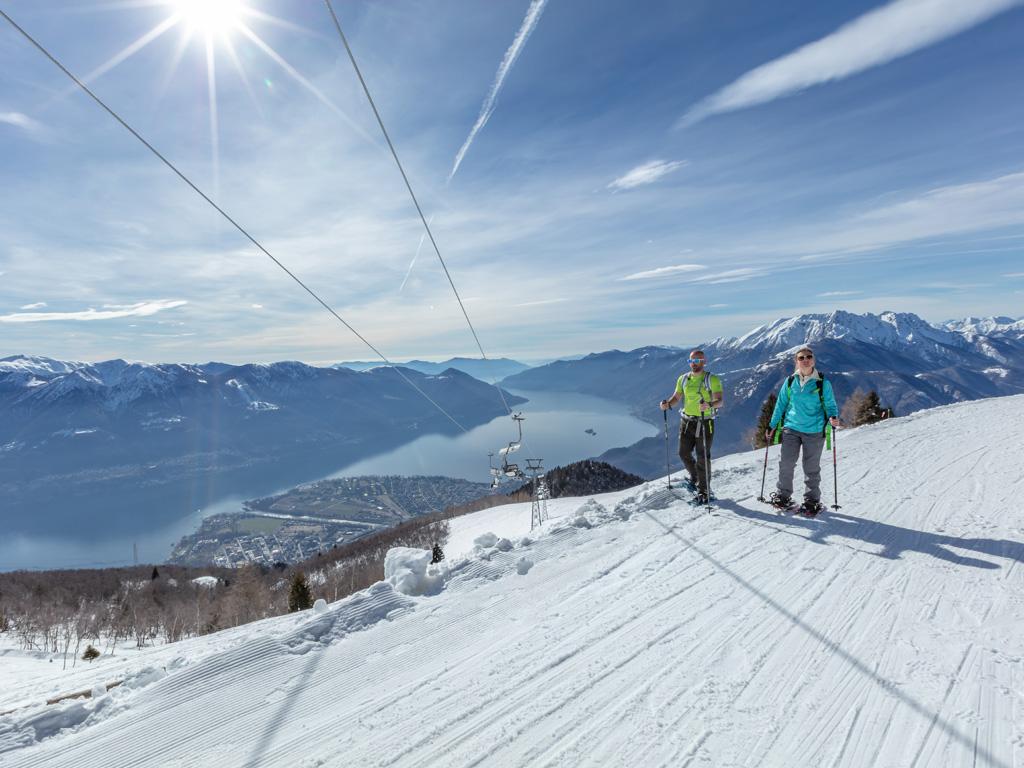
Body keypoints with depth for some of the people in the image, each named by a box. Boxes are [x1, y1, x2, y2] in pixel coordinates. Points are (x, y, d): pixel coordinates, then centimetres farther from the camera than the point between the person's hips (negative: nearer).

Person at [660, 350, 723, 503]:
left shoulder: (712, 379, -7)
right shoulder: (683, 379, 7)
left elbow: (719, 401, -16)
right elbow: (676, 397, 10)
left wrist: (709, 405, -37)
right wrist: (667, 404, -11)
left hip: (705, 423, -4)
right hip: (687, 421, 4)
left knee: (703, 457, -1)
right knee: (684, 453, 8)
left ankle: (703, 491, 12)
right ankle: (695, 476, 36)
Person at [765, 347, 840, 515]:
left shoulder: (823, 383, -1)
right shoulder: (790, 381, 4)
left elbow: (830, 405, 4)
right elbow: (781, 404, 11)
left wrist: (833, 417, -19)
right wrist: (772, 426, 11)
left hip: (814, 431, -1)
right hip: (791, 428, 1)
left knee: (811, 468, 7)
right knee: (786, 463, -2)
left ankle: (812, 501, 20)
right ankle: (783, 495, 15)